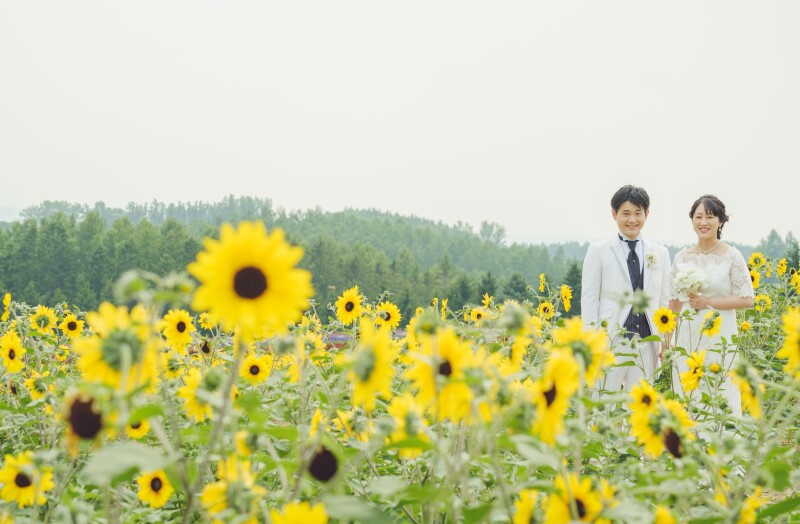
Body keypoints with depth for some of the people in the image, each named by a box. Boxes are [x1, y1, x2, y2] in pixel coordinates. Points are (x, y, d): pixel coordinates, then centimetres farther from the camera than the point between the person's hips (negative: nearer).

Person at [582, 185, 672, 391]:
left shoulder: (660, 253, 13)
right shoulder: (598, 251, 4)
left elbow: (665, 301, 13)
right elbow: (589, 300, 1)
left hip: (646, 343, 3)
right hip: (611, 341, -3)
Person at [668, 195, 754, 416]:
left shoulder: (732, 256, -4)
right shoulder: (681, 257, 7)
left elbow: (747, 299, -6)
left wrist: (708, 302, -13)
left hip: (719, 338, -3)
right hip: (686, 338, 4)